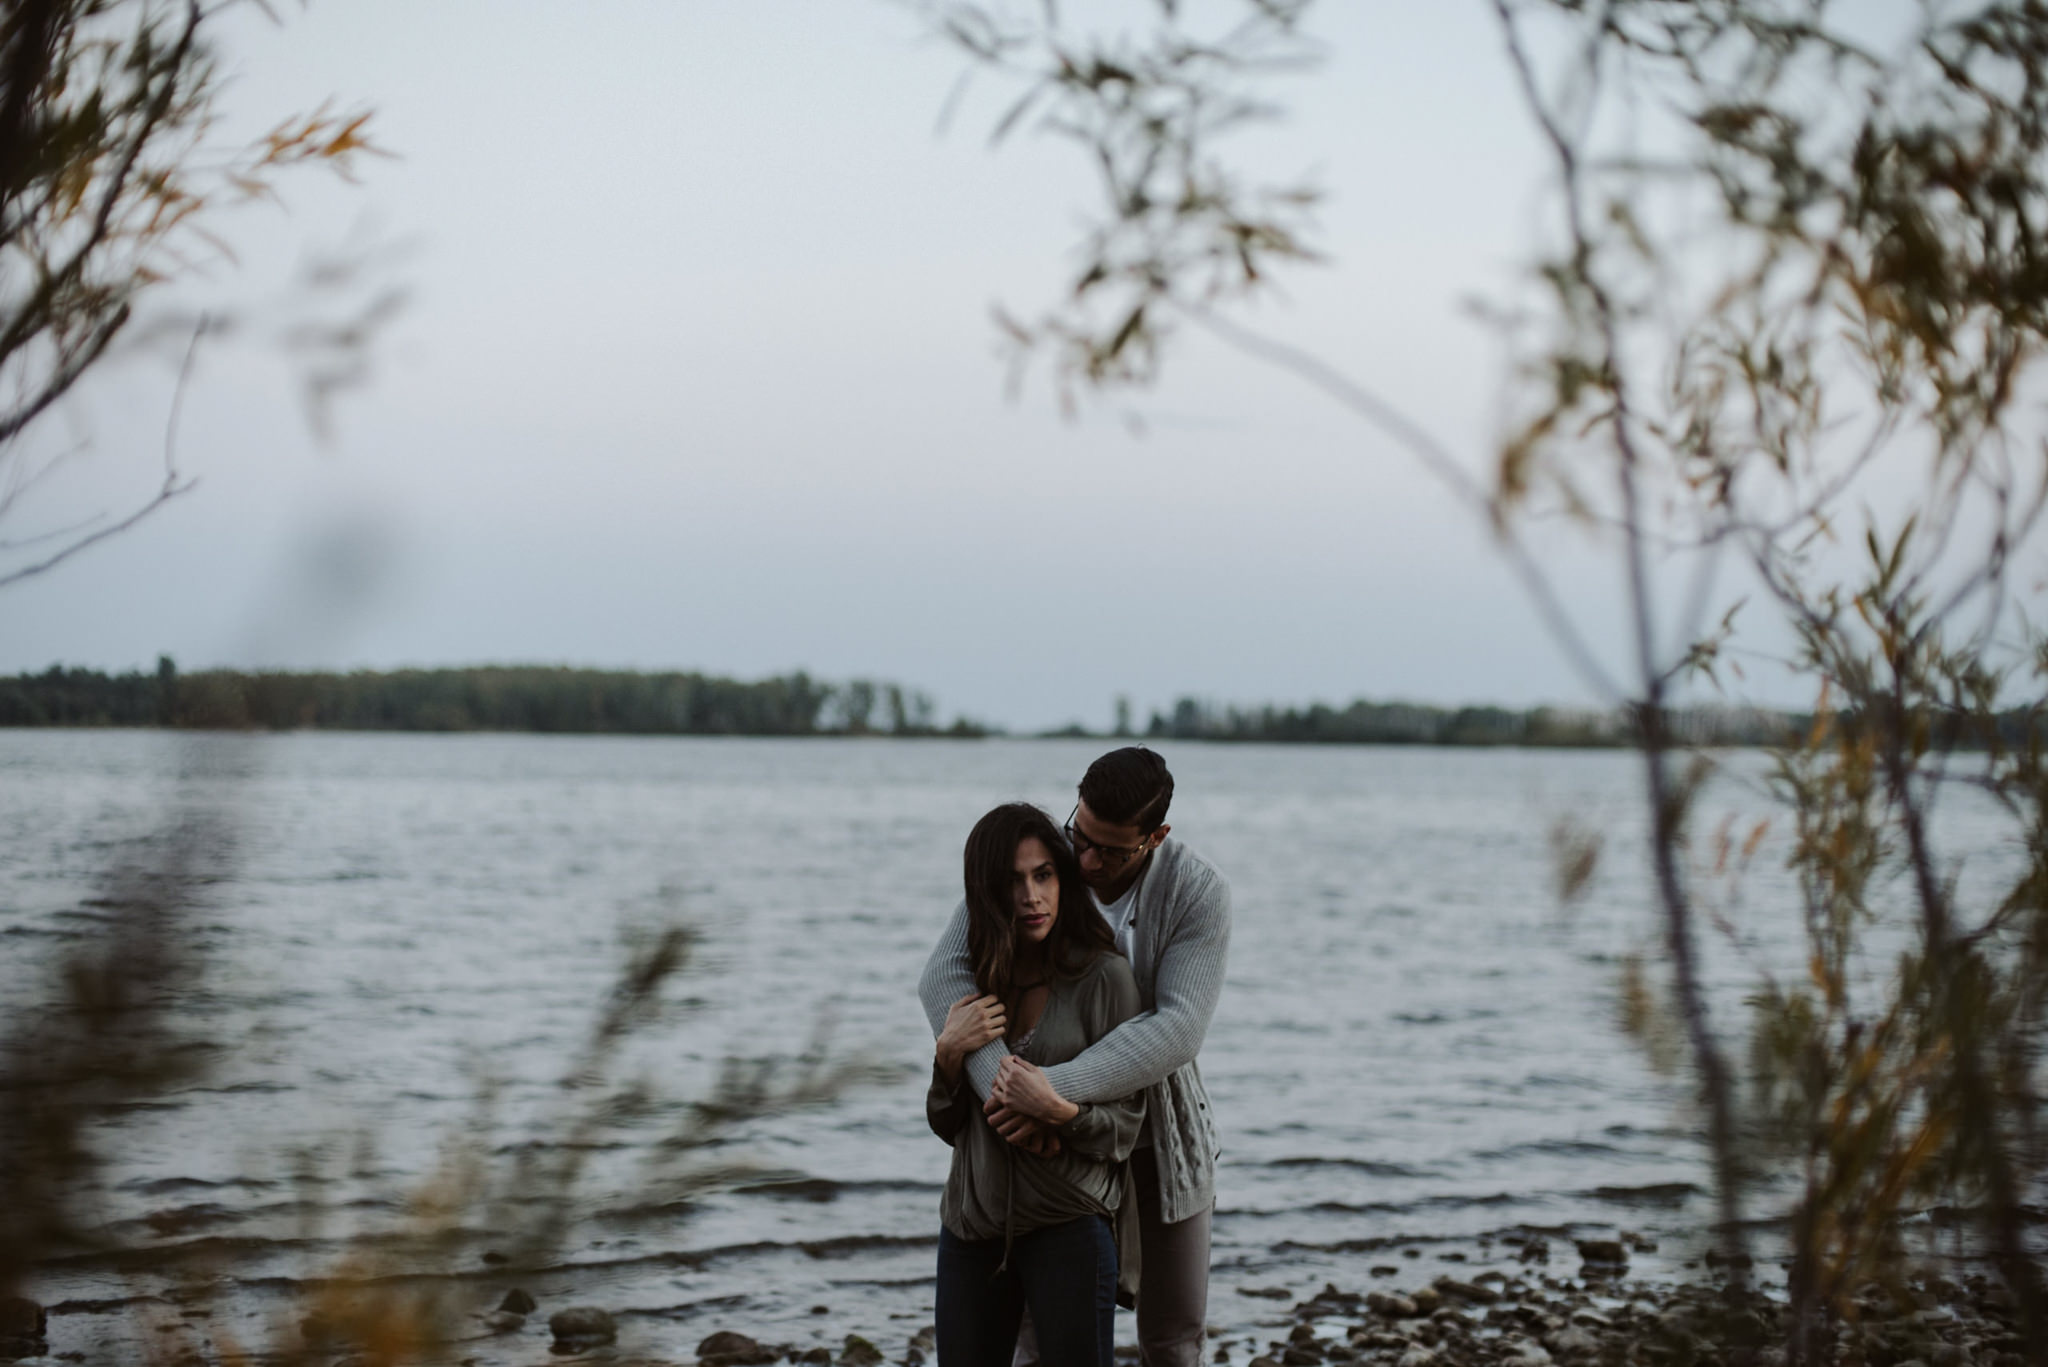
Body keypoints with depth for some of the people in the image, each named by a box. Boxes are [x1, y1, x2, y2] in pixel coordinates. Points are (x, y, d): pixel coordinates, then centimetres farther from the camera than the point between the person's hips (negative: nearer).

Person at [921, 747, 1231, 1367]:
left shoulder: (1199, 893, -19)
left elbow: (1179, 1029, -30)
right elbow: (944, 977, -24)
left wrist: (1054, 1087, -40)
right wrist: (1003, 1084, -39)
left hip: (1159, 1139, -1)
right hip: (1054, 1134, 1)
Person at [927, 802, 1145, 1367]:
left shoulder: (1103, 975, -8)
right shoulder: (975, 980, 5)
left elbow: (1123, 1131, -8)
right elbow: (948, 1127, 9)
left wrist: (1055, 1109, -25)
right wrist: (949, 1054, -9)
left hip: (1068, 1224, -4)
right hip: (972, 1224, 5)